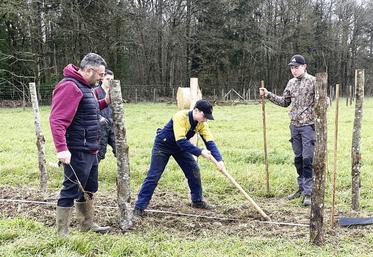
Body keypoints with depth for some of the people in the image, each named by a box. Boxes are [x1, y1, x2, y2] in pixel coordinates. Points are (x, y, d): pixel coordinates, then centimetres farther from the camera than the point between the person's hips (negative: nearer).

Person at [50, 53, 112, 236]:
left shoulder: (85, 87, 14)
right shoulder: (70, 86, -18)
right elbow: (57, 120, -26)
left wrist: (105, 102, 11)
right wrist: (61, 148, -34)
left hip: (89, 151, 10)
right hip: (76, 152, -10)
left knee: (89, 189, 19)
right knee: (71, 191, -2)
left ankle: (87, 224, 33)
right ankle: (62, 233, 9)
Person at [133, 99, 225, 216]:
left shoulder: (201, 123, -14)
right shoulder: (180, 117, -34)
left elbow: (210, 142, -18)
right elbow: (181, 141, -39)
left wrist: (219, 159, -31)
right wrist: (200, 152, -40)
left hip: (181, 146, 6)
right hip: (163, 145, -6)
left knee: (194, 170, 1)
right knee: (153, 176, -9)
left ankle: (197, 201, 19)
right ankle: (139, 207, -3)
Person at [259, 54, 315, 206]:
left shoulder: (313, 81, -7)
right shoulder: (291, 83, 12)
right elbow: (285, 102, 18)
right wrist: (268, 95, 10)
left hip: (308, 125, -6)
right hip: (294, 125, 6)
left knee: (308, 158, -7)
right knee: (298, 158, 12)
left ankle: (308, 192, -2)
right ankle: (301, 188, 23)